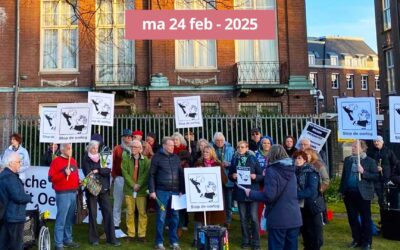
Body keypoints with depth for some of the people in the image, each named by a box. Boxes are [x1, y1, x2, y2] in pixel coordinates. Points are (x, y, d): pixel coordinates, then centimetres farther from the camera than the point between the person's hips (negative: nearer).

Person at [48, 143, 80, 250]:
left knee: (70, 219, 14)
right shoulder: (56, 161, -7)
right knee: (61, 220, -4)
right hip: (63, 194, -7)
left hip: (73, 193, 7)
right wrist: (64, 174, -21)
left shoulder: (73, 160, 14)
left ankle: (68, 240, 25)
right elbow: (51, 178, -13)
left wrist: (78, 181, 8)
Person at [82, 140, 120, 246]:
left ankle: (111, 238, 3)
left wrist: (97, 171, -12)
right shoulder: (86, 159, 2)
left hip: (103, 188, 3)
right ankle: (94, 238, 13)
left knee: (108, 212, -1)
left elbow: (108, 171, -1)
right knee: (93, 214, 3)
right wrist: (102, 171, -9)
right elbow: (88, 174, -11)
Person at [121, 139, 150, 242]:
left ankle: (141, 234, 10)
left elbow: (146, 174, -4)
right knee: (130, 212, 6)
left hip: (141, 190, 0)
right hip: (129, 189, 0)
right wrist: (133, 185, -12)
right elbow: (125, 173, -4)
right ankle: (131, 234, 15)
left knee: (142, 212, 1)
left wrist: (139, 185, -15)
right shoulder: (125, 158, 3)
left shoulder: (146, 160, 4)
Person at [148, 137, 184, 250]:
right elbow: (152, 175, -2)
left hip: (175, 191, 4)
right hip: (162, 191, -4)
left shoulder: (176, 157, 10)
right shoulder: (157, 157, -1)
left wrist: (182, 190, 8)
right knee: (161, 217, 1)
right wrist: (152, 190, -8)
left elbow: (181, 174, 13)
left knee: (175, 216, 8)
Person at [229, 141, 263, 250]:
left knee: (254, 218, -2)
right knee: (243, 218, 10)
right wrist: (232, 176, -8)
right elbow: (230, 175, 14)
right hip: (240, 192, 3)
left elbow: (262, 175, 0)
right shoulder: (234, 159, 4)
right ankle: (245, 240, 23)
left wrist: (255, 176, -19)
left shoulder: (253, 159, -3)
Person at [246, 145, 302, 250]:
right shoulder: (291, 170, 10)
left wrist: (251, 193, -4)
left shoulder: (271, 170, -11)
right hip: (294, 218, 6)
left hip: (278, 219, -6)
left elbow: (268, 196, -18)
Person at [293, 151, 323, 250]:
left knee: (314, 234, 2)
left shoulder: (311, 172, -9)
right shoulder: (294, 172, 7)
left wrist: (296, 194, -25)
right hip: (300, 207, 5)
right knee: (304, 233, 15)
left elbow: (312, 190, -20)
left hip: (311, 207, -5)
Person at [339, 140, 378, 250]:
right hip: (349, 193, 5)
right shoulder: (347, 160, 9)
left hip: (363, 194, -5)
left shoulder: (370, 161, -5)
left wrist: (363, 172, -22)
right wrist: (342, 190, 8)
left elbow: (376, 176, -9)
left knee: (365, 219, 6)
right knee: (352, 218, 11)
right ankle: (357, 239, 25)